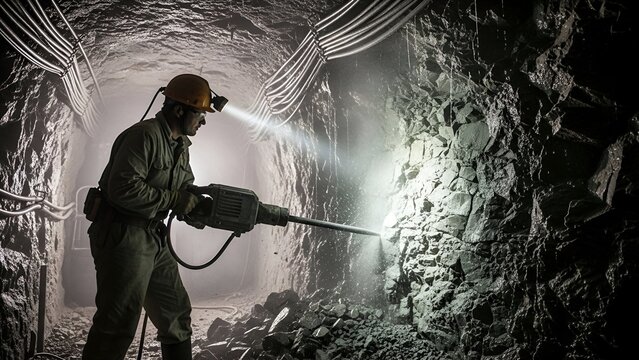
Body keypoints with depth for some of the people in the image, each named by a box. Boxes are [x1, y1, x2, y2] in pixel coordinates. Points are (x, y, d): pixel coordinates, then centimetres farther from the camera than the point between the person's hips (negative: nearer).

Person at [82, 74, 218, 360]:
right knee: (118, 325, -4)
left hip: (155, 240, 9)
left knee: (177, 314, 15)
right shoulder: (145, 136, -17)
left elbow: (190, 195, 15)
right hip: (123, 238, -9)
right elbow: (123, 189, -26)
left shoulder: (180, 146, 12)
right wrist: (173, 199, -19)